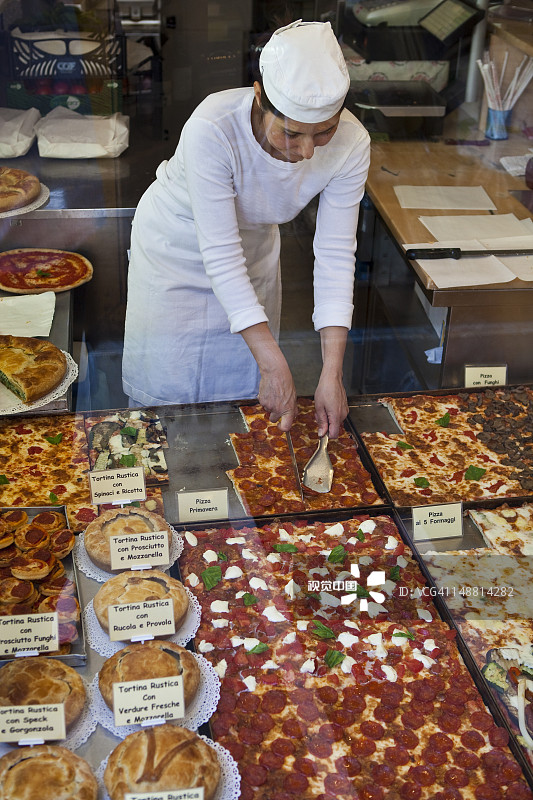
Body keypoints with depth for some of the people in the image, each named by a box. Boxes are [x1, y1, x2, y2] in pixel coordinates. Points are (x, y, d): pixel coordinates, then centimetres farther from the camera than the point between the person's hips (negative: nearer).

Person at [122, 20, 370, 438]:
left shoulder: (351, 144, -28)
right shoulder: (212, 129, -39)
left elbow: (335, 254, -23)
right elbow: (221, 255, -36)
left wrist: (332, 372, -29)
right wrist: (273, 363, -37)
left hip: (254, 246, 3)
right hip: (178, 244, -3)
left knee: (243, 384, 12)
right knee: (167, 379, 7)